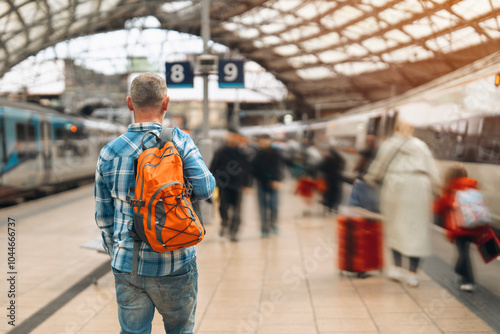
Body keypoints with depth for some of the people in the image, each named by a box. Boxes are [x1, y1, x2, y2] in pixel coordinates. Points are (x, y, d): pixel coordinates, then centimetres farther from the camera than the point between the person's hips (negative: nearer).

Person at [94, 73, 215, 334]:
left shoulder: (109, 152, -1)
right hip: (174, 267, -2)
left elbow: (103, 216, 6)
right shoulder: (178, 140, -10)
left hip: (128, 267, 3)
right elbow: (205, 187, -20)